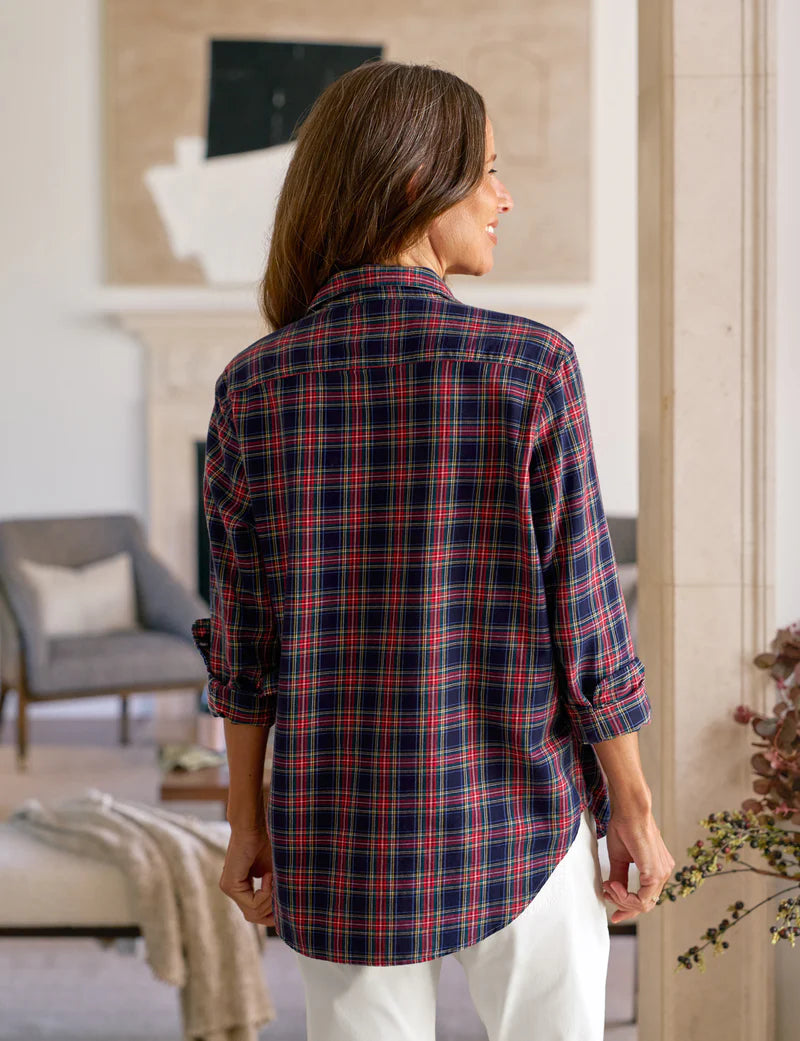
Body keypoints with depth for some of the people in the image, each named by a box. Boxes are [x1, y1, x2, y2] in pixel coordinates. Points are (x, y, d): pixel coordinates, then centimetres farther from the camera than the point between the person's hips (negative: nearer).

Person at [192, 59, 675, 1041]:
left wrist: (248, 822, 11)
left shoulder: (253, 386, -5)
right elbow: (582, 619, -10)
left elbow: (242, 635, 0)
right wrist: (635, 810, 2)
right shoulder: (531, 369, -14)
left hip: (338, 830, 3)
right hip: (512, 823, -2)